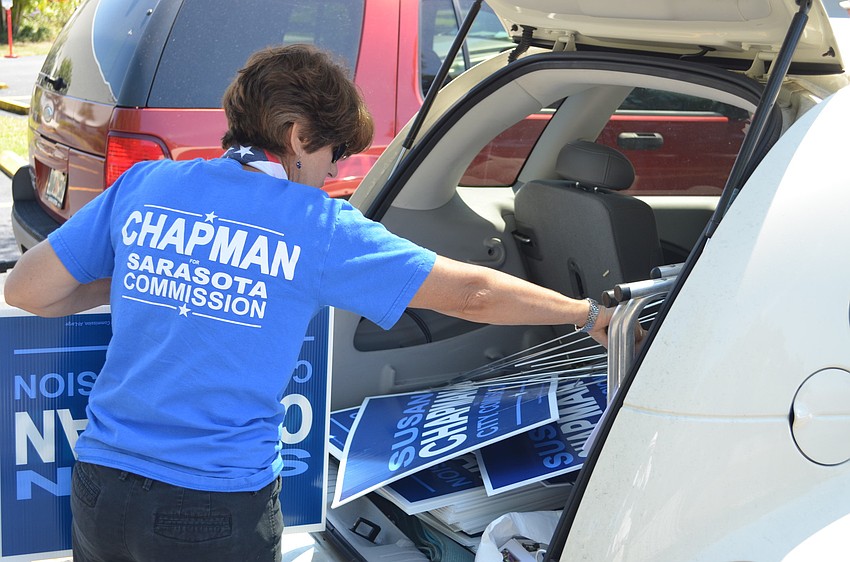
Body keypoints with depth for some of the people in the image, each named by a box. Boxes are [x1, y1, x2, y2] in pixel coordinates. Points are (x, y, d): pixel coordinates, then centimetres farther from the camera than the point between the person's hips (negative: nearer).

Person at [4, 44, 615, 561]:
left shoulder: (144, 185, 1)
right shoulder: (319, 227, -8)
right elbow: (470, 293, -4)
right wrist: (588, 314, 8)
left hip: (101, 488, 4)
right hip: (219, 511, -3)